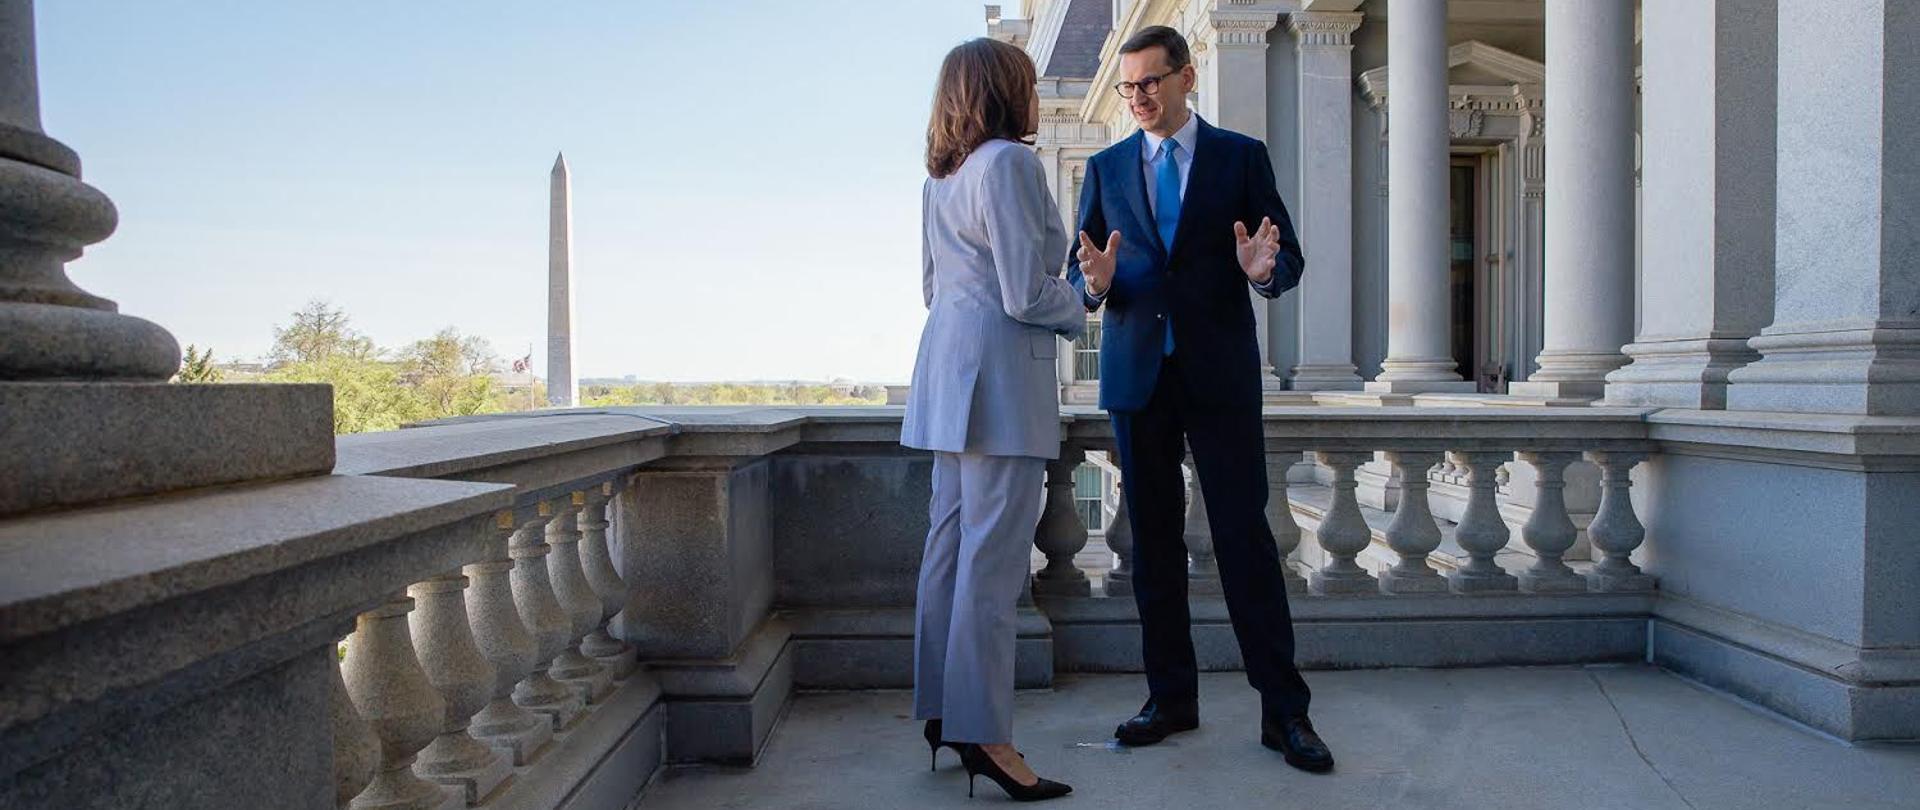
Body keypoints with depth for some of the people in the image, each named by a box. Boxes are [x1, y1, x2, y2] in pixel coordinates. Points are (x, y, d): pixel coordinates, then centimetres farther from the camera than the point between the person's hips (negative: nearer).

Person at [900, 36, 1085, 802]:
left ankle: (942, 708, 20)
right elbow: (1027, 294, -15)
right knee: (994, 555, -7)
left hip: (949, 360, 9)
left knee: (951, 541, 11)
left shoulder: (940, 177, 18)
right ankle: (981, 732, -1)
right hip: (1001, 370, -9)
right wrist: (1081, 308, 4)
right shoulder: (1010, 163, -9)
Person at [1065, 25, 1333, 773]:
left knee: (1244, 533, -3)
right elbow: (1077, 270, 8)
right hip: (1136, 373, 3)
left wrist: (1265, 270, -20)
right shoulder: (1105, 167, 11)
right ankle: (1171, 696, 20)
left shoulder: (1241, 156, 6)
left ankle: (1283, 710, 8)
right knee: (1154, 538, 8)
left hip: (1220, 373, -2)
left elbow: (1289, 258, 3)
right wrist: (1094, 283, -15)